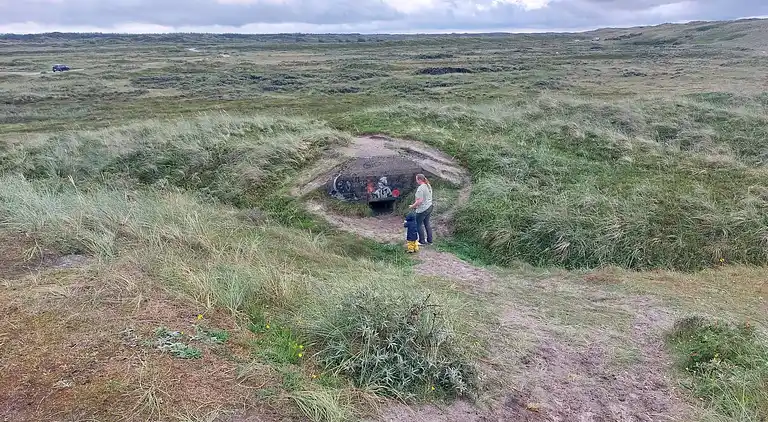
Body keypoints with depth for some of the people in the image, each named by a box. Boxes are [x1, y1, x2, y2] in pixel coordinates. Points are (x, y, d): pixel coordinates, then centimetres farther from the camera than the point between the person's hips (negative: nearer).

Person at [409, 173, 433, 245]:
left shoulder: (420, 188, -24)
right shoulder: (429, 186, 5)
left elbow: (419, 201, -27)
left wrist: (413, 206, -11)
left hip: (422, 209, -9)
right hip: (429, 207, 9)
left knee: (419, 224, 7)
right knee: (427, 223, 18)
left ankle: (422, 241, 15)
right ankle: (429, 240, 25)